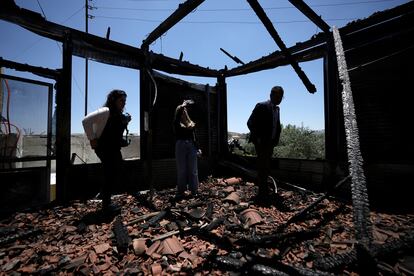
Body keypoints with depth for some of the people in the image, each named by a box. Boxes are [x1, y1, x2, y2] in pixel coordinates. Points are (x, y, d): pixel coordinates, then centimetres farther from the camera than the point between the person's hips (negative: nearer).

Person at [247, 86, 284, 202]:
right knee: (263, 165, -5)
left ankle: (261, 183, 36)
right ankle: (262, 193, 5)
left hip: (270, 142, 8)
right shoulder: (261, 106, -12)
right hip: (261, 142, -8)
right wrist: (258, 138, -17)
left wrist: (276, 139, 8)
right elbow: (250, 123, -16)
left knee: (266, 165, 17)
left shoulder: (277, 109, 13)